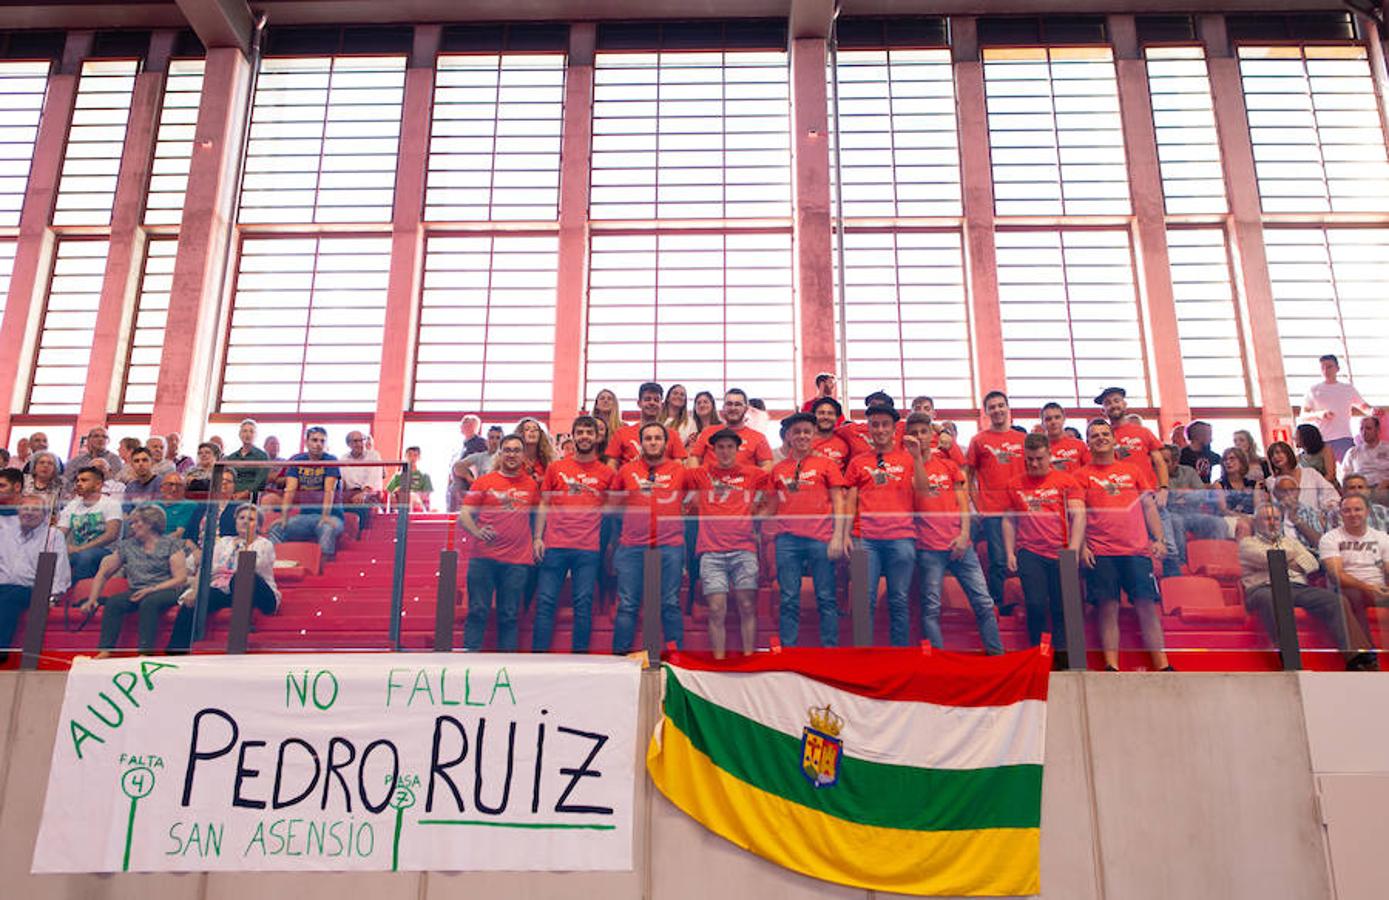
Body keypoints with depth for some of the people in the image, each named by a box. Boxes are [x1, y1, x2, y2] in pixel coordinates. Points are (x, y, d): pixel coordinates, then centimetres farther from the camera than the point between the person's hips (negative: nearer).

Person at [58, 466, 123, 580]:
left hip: (105, 551, -4)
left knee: (86, 555, -38)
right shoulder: (71, 506, 17)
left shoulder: (111, 504, 0)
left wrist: (80, 548, -20)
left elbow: (112, 535, -13)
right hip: (77, 552, 4)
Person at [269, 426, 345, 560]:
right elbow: (290, 490, -3)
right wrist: (283, 516, -17)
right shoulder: (297, 461, 8)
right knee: (276, 528, -16)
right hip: (304, 515, 4)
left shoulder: (331, 461, -2)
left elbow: (329, 490, -15)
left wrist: (326, 516, -29)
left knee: (328, 529, -36)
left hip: (330, 514, -4)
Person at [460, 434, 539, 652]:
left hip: (518, 560, 1)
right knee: (478, 611, -2)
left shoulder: (531, 485, 12)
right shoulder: (484, 482, 6)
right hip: (484, 558, -1)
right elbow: (464, 515, 2)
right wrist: (476, 531, -17)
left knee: (509, 615, 4)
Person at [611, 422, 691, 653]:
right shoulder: (627, 470, 10)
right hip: (632, 546, 1)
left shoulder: (680, 471, 7)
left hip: (670, 546, -1)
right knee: (627, 604, 1)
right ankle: (620, 654, 7)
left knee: (670, 603, 1)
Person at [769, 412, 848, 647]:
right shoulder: (778, 469, 13)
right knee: (789, 600, 3)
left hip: (821, 538, -2)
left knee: (826, 599, 1)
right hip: (787, 539, 2)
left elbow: (838, 502, 3)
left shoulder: (827, 463, 6)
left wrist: (837, 536, -6)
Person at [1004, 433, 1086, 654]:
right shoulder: (1015, 484, 10)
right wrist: (1010, 553, 6)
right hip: (1029, 553, 1)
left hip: (1061, 553, 0)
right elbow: (1009, 520, 13)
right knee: (1035, 605, -6)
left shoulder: (1066, 480, 5)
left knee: (1061, 609, 2)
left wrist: (1073, 549, -11)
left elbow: (1078, 515, -1)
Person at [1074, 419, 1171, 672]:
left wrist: (1159, 539, 4)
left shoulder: (1133, 469, 16)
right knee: (1108, 608, -4)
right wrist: (1082, 547, -7)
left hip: (1137, 549, 2)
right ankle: (1112, 667, 0)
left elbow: (1149, 506, 15)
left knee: (1147, 605, -1)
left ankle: (1162, 666, 4)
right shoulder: (1082, 475, 9)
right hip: (1100, 553, -2)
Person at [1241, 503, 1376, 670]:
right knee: (1268, 598, -42)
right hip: (1265, 587, -5)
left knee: (1333, 599, -24)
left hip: (1298, 588, 5)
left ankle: (1352, 655, -38)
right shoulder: (1248, 542, 20)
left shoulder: (1290, 541, 35)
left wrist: (1296, 563, -1)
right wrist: (1292, 558, 11)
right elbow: (1265, 558, -1)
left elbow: (1313, 563, 19)